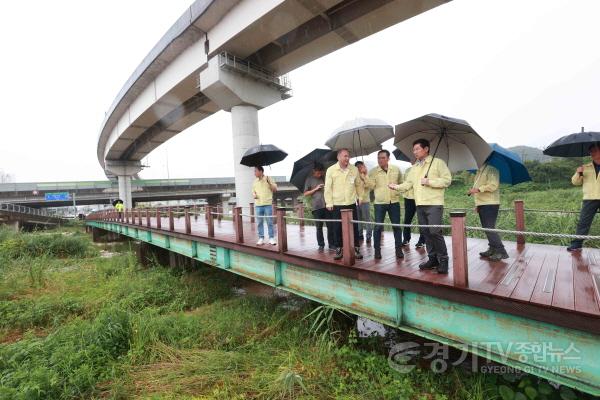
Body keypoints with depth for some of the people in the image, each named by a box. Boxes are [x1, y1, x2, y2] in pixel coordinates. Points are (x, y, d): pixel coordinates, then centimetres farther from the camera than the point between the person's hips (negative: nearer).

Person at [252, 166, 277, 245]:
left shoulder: (268, 179, 1)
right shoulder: (255, 181, 12)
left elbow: (275, 189, 0)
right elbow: (253, 191, 21)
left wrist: (269, 182, -14)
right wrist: (254, 195, -1)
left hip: (268, 204, -3)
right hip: (258, 204, 4)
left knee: (270, 222, 0)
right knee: (260, 222, 5)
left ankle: (271, 238, 7)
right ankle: (261, 238, 12)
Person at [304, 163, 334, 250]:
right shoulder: (309, 179, 4)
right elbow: (305, 193, 3)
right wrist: (316, 189, -8)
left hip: (327, 205, 2)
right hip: (316, 207, -2)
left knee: (330, 225, 2)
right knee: (319, 227, 5)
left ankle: (331, 243, 12)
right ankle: (321, 244, 15)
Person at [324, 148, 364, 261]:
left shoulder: (354, 169, 5)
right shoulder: (331, 170, -3)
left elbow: (358, 185, 14)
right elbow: (328, 188, -2)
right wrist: (329, 203, -5)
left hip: (351, 203, 2)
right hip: (337, 205, -2)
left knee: (354, 227, 5)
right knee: (337, 228, 4)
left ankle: (356, 249, 17)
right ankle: (338, 250, 16)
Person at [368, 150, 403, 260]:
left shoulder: (396, 169, 4)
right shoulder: (373, 171, -2)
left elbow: (401, 183, 17)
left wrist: (398, 193, 8)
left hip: (394, 202, 2)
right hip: (379, 203, -1)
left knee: (397, 226, 6)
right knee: (378, 227, 1)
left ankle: (399, 249, 18)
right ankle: (377, 250, 12)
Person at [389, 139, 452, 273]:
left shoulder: (438, 162, -1)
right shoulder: (415, 167, 18)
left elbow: (447, 180, -7)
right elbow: (409, 183, 14)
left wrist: (429, 182, -15)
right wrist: (396, 186, -1)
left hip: (434, 204, -7)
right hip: (420, 205, 7)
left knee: (435, 232, -13)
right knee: (426, 233, 9)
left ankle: (443, 260, 2)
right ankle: (433, 259, 20)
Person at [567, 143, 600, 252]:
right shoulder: (585, 168, 13)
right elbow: (575, 182, 10)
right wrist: (578, 173, -9)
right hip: (589, 199, 1)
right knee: (583, 222, -2)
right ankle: (576, 244, -1)